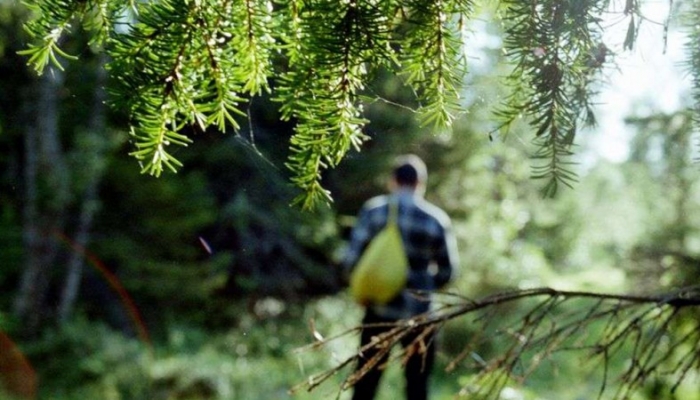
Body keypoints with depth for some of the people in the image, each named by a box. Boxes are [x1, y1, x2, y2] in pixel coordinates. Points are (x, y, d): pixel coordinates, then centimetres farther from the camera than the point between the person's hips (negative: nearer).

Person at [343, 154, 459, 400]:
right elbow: (446, 273, 1)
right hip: (418, 313, 0)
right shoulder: (437, 220, -3)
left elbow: (352, 260, -7)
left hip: (380, 309, 0)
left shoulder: (374, 210, -3)